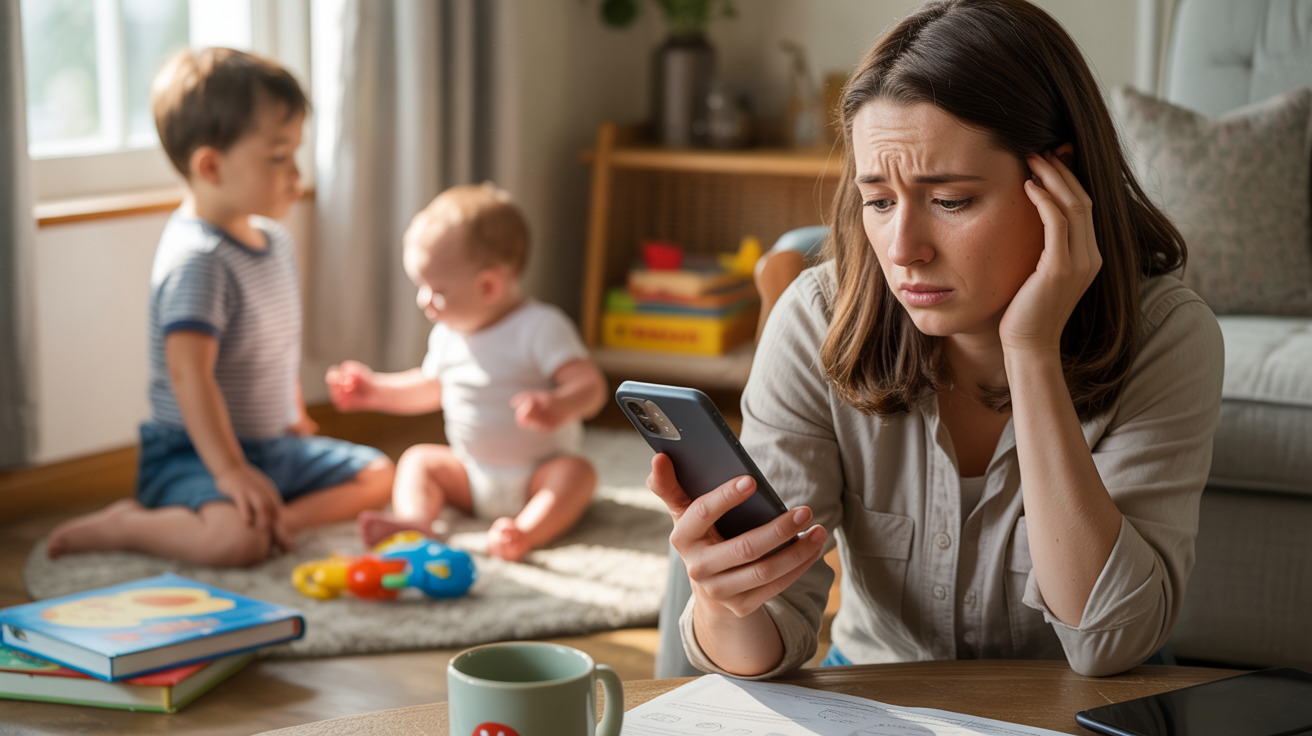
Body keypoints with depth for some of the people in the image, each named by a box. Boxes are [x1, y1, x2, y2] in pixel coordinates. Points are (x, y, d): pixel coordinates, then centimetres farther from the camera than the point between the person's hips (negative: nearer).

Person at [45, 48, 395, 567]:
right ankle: (125, 526, -9)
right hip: (192, 452, -9)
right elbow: (189, 373, -30)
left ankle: (279, 518, -9)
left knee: (377, 474, 9)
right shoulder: (197, 258, -22)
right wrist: (229, 470, -34)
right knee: (237, 539, -34)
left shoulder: (275, 238, 9)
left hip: (275, 446, 10)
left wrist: (295, 419, 24)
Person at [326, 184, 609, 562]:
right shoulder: (447, 333, 5)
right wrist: (375, 390, 15)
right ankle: (413, 520, -35)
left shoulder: (540, 328, -17)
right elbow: (430, 389, 25)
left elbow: (591, 385, -27)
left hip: (538, 473, -6)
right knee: (418, 459, -9)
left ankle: (526, 531, -56)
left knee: (577, 473, -32)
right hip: (471, 475, 6)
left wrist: (558, 407, -48)